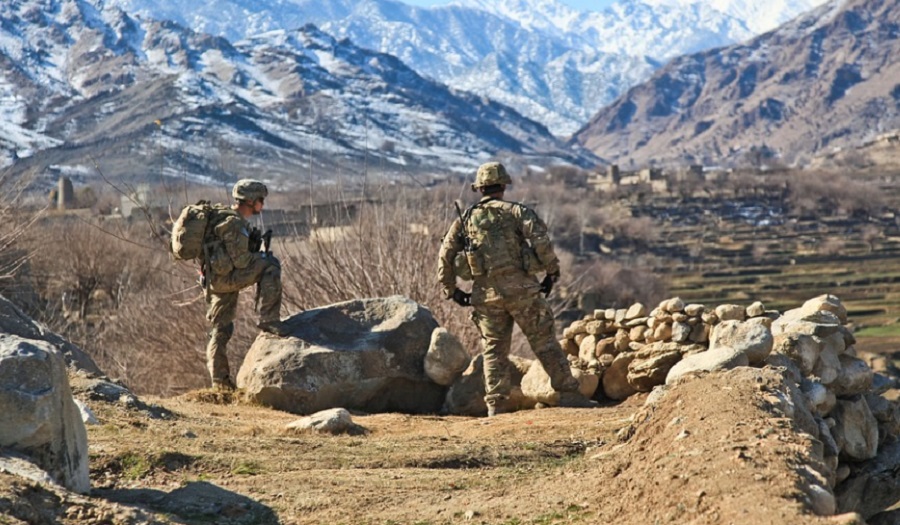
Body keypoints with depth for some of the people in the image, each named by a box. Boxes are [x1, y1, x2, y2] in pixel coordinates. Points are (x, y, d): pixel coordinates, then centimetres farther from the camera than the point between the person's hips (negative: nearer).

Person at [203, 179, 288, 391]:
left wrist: (259, 256, 11)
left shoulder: (237, 221, 17)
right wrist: (262, 256, -4)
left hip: (217, 280, 11)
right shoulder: (233, 223, -16)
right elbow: (241, 260, -20)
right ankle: (268, 319, -19)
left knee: (221, 329, 14)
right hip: (224, 277, -11)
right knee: (270, 265, -17)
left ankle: (220, 380, 16)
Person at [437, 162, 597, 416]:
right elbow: (541, 240, -13)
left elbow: (445, 256, 9)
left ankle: (496, 406, 5)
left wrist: (451, 290, 16)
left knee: (494, 350, 10)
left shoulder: (465, 220, 11)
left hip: (486, 293, 3)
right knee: (545, 343, 3)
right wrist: (552, 271, -4)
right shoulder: (516, 211, 1)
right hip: (520, 287, -3)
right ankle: (569, 394, 4)